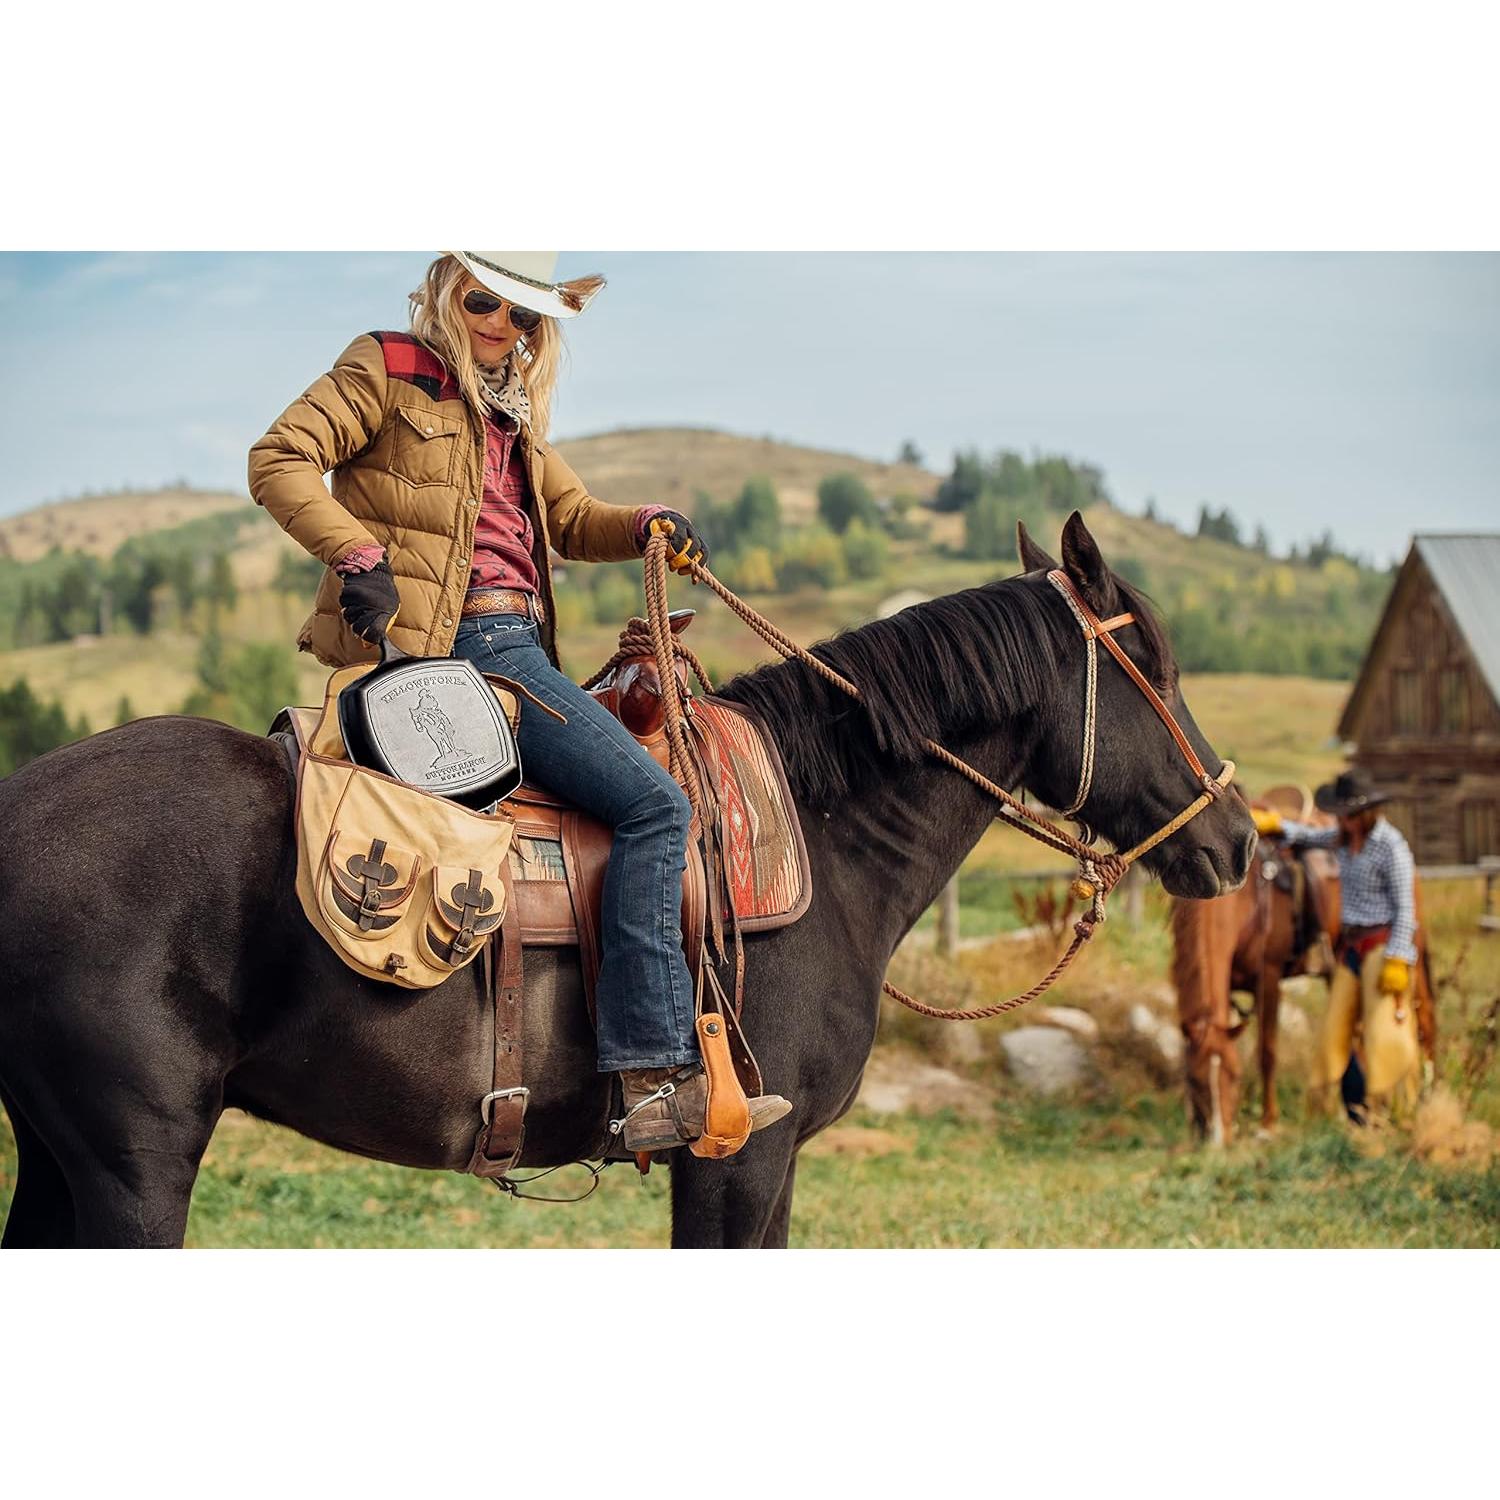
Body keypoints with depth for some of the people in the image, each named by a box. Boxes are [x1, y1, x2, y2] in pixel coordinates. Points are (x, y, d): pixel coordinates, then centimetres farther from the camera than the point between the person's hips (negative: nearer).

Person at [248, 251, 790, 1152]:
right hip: (465, 638, -10)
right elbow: (279, 461, -6)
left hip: (517, 644, 10)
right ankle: (657, 1080, -27)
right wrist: (357, 553, -19)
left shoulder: (513, 413, 25)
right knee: (653, 802, -20)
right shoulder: (387, 370, 2)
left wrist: (648, 527, 3)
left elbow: (573, 520, 24)